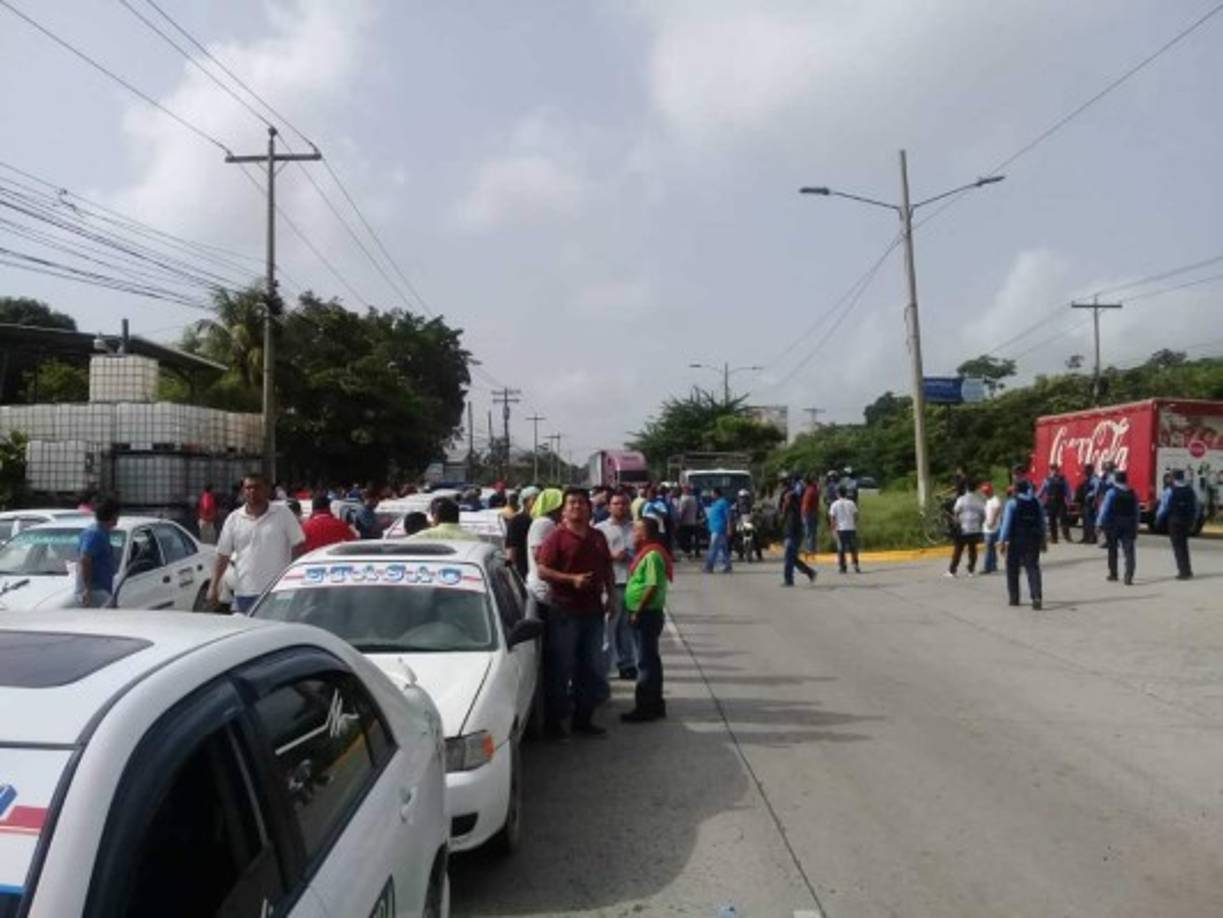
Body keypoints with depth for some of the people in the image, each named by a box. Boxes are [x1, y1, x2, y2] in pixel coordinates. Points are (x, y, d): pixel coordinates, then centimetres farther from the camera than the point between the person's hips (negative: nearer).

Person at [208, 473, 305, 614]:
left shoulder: (283, 513, 1)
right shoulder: (233, 519, 8)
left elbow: (298, 546, 0)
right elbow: (222, 556, 7)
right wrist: (213, 586, 0)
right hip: (244, 593, 2)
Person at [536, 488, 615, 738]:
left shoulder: (597, 537, 12)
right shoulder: (557, 536, -6)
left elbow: (607, 569, 20)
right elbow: (542, 570, -13)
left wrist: (611, 597, 13)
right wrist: (572, 579, -22)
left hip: (593, 610, 6)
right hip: (565, 610, -6)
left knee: (590, 668, 12)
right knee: (560, 668, 1)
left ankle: (583, 719, 24)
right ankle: (554, 720, 13)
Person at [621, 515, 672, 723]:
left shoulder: (652, 555, -19)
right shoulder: (647, 552, 13)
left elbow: (653, 587, -26)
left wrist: (638, 612, -19)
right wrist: (635, 611, 14)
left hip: (647, 614, -10)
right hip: (644, 614, 10)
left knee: (646, 661, -3)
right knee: (650, 660, 16)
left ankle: (644, 707, 4)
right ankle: (654, 705, 26)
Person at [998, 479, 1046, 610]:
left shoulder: (1012, 503, -9)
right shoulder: (1036, 502, 6)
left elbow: (1007, 523, -12)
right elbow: (1042, 522, 12)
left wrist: (1002, 540, -9)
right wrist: (1043, 540, 20)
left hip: (1016, 541, -3)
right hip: (1034, 540, 3)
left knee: (1012, 569, 11)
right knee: (1033, 568, 3)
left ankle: (1014, 598, 17)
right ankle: (1037, 596, -14)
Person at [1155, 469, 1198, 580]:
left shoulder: (1170, 490, -12)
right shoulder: (1190, 489, 4)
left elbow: (1164, 507, -9)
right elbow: (1195, 507, 9)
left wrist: (1158, 519, 4)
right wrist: (1193, 521, 18)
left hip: (1174, 521, -5)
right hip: (1187, 521, 5)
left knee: (1178, 546, 0)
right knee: (1184, 545, 19)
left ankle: (1183, 571, -1)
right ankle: (1187, 570, 23)